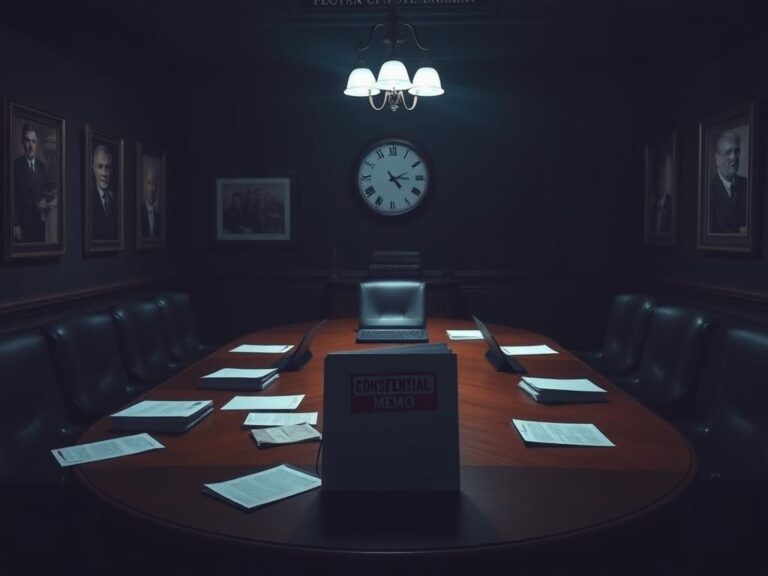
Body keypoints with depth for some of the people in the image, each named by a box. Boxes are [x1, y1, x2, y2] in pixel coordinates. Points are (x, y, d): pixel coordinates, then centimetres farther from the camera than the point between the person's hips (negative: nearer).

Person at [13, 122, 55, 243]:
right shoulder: (16, 165, -5)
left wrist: (46, 200, -6)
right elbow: (13, 198, -8)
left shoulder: (42, 165, 11)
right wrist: (16, 225, -11)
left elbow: (52, 188, 17)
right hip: (23, 222, -5)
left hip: (40, 220, 5)